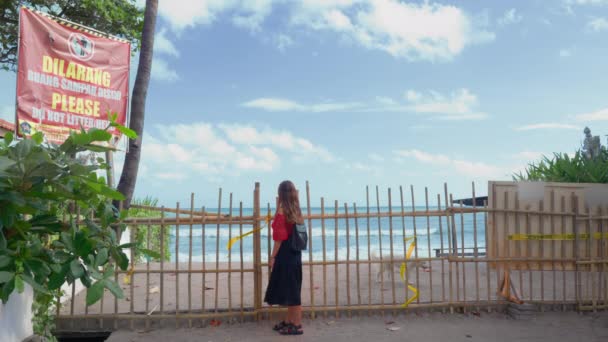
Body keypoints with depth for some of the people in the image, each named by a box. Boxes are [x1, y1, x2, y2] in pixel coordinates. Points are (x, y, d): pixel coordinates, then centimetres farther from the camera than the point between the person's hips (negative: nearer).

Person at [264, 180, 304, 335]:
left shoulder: (281, 211, -13)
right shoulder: (296, 211, 9)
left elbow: (279, 237, -16)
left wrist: (273, 256, -10)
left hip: (285, 253, -9)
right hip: (294, 253, 9)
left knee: (290, 290, -1)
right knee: (291, 289, 16)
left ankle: (297, 325, 6)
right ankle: (289, 321, 27)